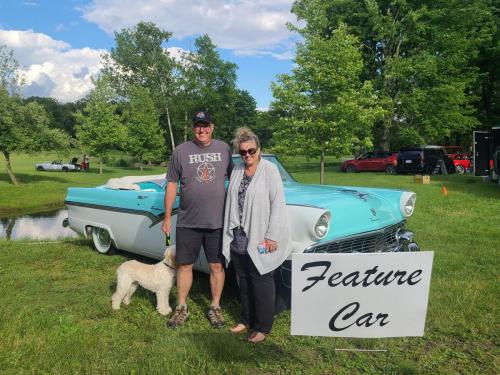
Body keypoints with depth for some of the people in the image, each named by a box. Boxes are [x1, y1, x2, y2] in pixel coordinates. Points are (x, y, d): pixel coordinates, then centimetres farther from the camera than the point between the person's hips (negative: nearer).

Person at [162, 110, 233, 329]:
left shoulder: (224, 149, 4)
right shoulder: (181, 151, 0)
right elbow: (172, 185, 3)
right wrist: (167, 217, 1)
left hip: (218, 221, 1)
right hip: (187, 222, 0)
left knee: (217, 266, 9)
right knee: (184, 266, 9)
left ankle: (215, 308, 26)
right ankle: (181, 309, 25)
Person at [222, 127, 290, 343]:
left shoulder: (269, 170, -8)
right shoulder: (237, 171, 8)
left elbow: (278, 204, -12)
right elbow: (231, 202, 12)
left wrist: (272, 236, -16)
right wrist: (229, 231, 9)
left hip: (260, 239, -5)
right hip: (238, 238, 5)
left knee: (261, 282, 5)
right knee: (244, 282, 15)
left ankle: (263, 327, 19)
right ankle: (247, 319, 31)